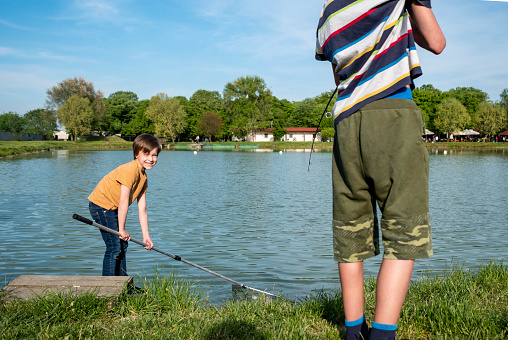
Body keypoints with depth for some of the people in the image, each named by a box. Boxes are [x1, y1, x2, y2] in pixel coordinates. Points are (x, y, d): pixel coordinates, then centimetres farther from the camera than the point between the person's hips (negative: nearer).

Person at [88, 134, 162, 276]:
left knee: (122, 244, 17)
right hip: (101, 205, -10)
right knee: (115, 247, -12)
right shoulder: (130, 170, -23)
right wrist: (122, 229, -18)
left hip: (112, 208, 10)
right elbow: (123, 202, -24)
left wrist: (146, 236, 3)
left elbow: (142, 209, 6)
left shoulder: (143, 176, 6)